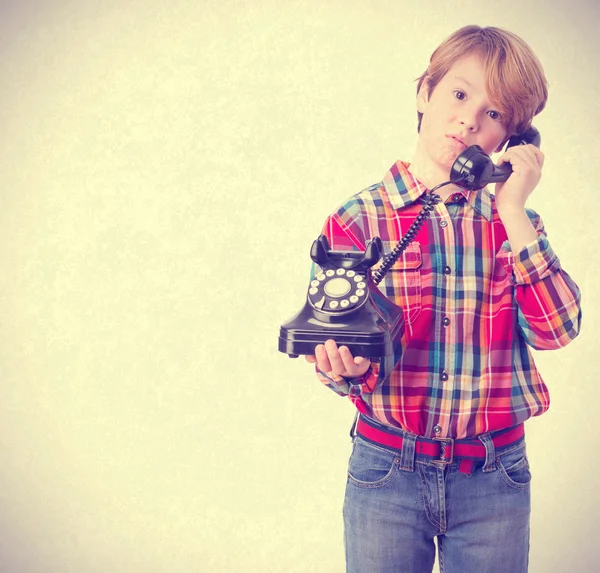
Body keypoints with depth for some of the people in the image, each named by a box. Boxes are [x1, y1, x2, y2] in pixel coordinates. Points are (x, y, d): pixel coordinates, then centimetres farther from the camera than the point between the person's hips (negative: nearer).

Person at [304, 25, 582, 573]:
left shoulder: (514, 222, 3)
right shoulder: (357, 220, -5)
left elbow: (557, 329, -12)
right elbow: (338, 346, -4)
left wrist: (512, 210, -13)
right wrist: (353, 372, -26)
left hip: (494, 480, 2)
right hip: (386, 472, -1)